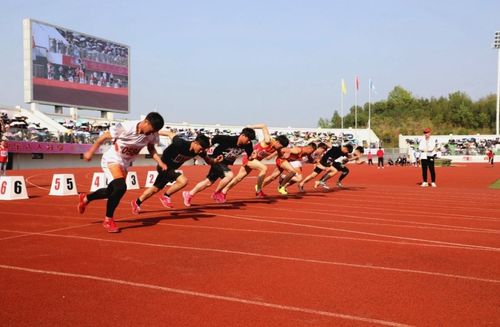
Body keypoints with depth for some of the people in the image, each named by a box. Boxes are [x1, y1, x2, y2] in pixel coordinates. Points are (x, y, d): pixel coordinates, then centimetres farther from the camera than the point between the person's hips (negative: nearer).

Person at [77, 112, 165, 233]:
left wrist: (160, 161, -11)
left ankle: (85, 198, 49)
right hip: (112, 159, -7)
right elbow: (104, 137, -17)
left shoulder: (152, 134, -16)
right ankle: (108, 220, -8)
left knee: (112, 191, 20)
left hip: (124, 164, 7)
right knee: (121, 187, -28)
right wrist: (90, 152, -7)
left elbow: (151, 147, 5)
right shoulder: (125, 127, -30)